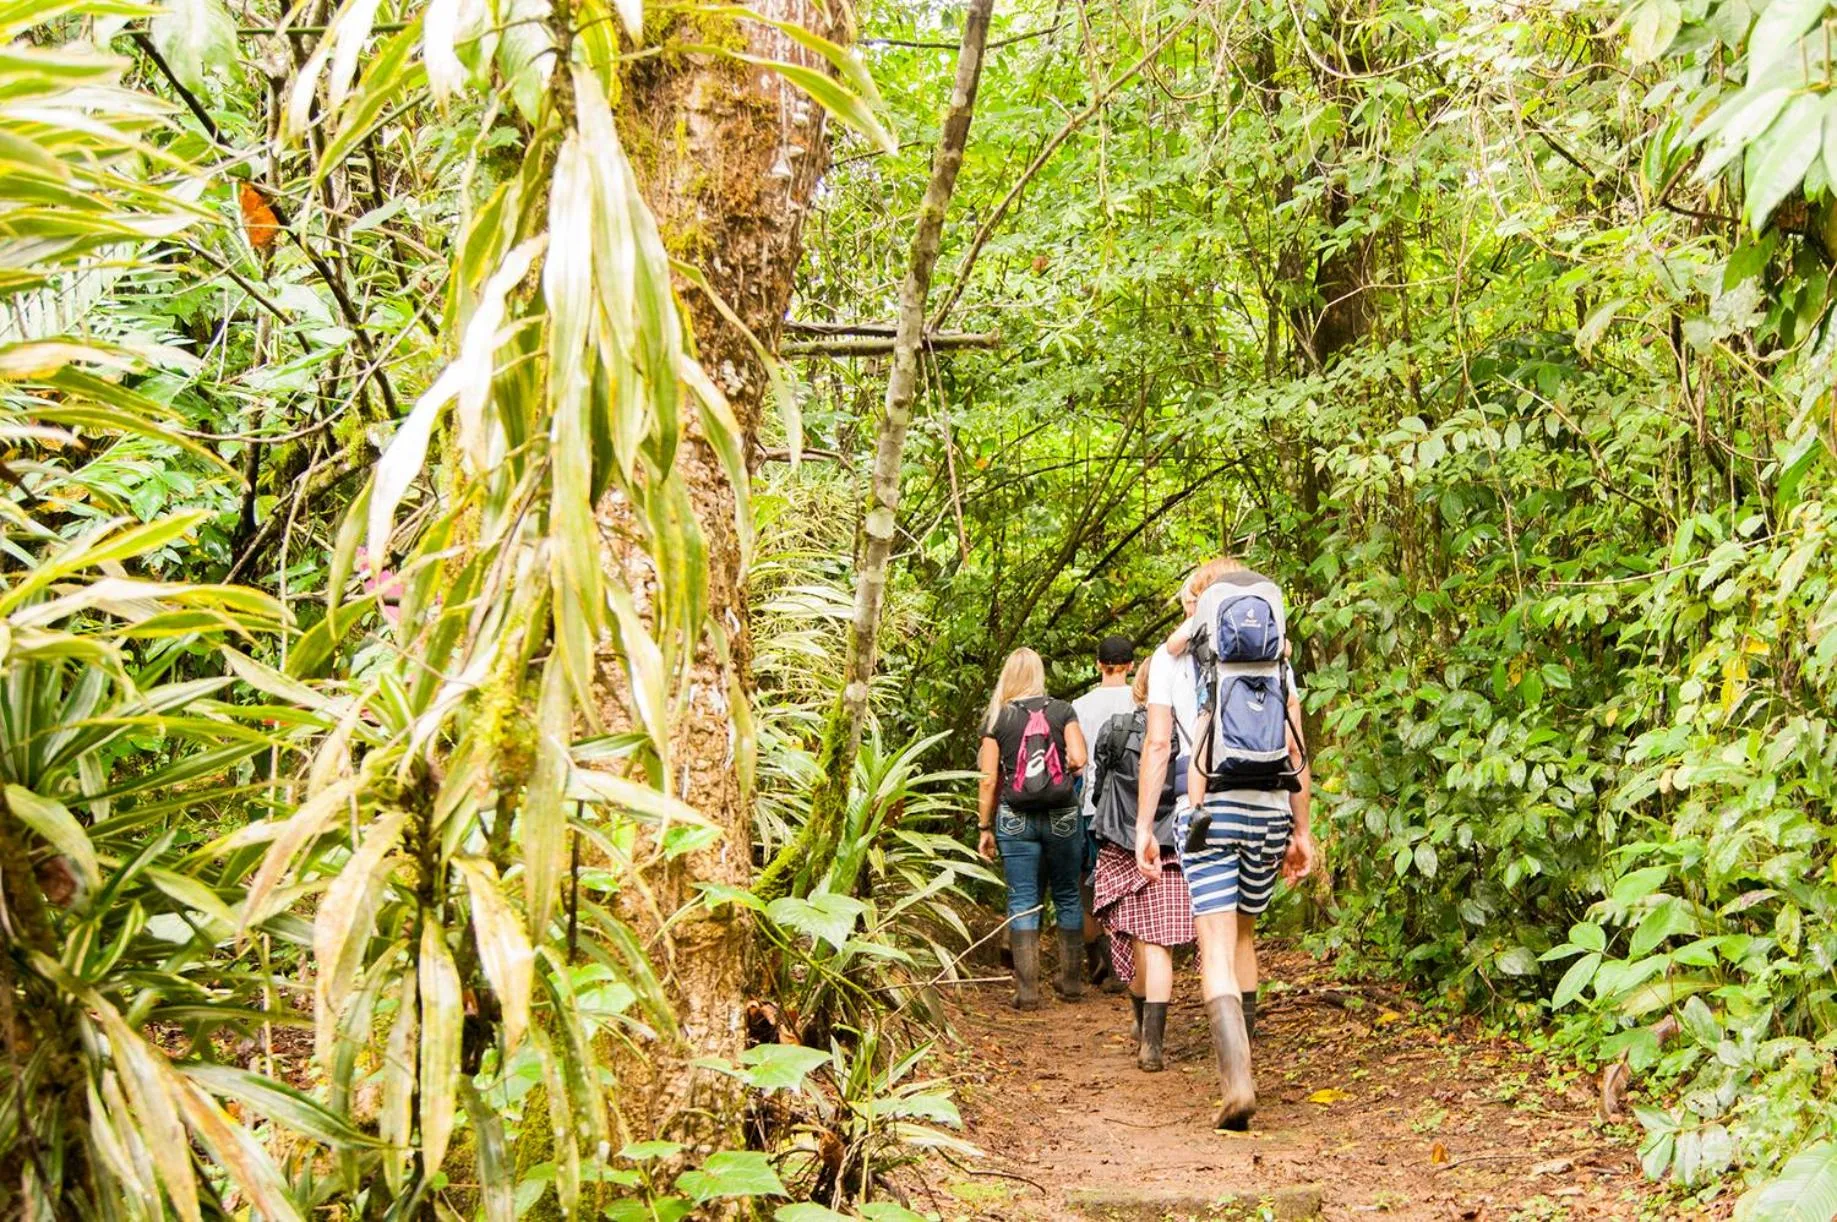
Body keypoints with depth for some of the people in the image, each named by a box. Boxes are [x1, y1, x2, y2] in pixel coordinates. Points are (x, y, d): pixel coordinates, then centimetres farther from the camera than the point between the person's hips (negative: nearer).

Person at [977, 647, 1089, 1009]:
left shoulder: (997, 719, 0)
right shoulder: (1062, 711, 1)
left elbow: (988, 779, -2)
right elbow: (1079, 759, -10)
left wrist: (985, 827, 5)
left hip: (1015, 819, -1)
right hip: (1062, 815, 1)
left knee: (1022, 902, 2)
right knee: (1068, 897, 13)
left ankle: (1027, 990, -3)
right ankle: (1071, 982, 20)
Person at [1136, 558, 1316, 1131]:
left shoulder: (1171, 655, 6)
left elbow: (1157, 745, 1)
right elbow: (1296, 749, 8)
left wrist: (1143, 826, 3)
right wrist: (1302, 830, 12)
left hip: (1206, 805, -3)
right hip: (1270, 807, 3)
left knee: (1217, 948, -7)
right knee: (1243, 934, 20)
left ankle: (1238, 1080, -23)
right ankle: (1237, 1064, 25)